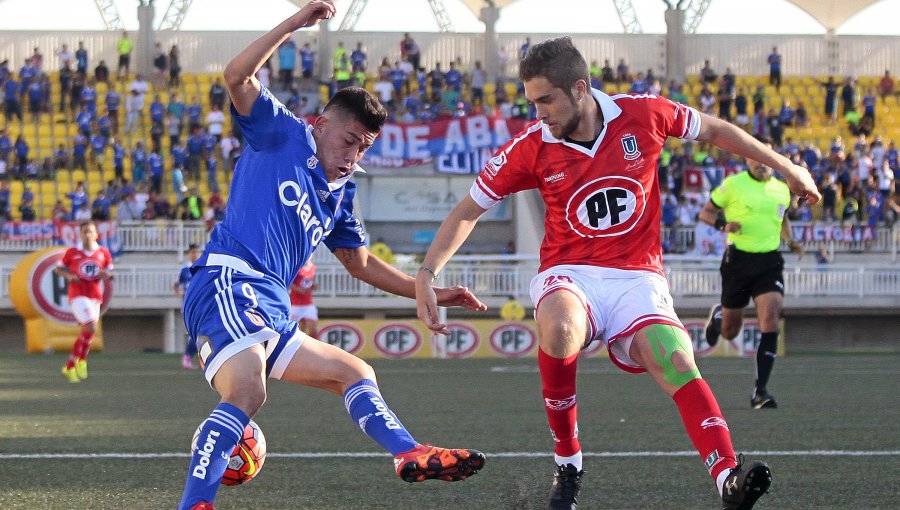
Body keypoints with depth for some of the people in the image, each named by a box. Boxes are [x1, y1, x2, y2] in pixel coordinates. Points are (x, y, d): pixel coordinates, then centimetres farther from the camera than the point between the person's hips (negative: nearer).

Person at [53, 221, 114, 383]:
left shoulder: (104, 253, 6)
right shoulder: (72, 252, -1)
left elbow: (109, 273, 15)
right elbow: (58, 268, 10)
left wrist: (107, 274, -9)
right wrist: (69, 276, -10)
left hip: (95, 296, 4)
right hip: (77, 295, -4)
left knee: (84, 332, 7)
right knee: (91, 327, -20)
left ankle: (69, 367, 19)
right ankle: (82, 360, -1)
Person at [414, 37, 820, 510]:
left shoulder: (642, 115, -5)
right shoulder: (531, 146, -5)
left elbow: (713, 130, 13)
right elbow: (469, 209, 5)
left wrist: (782, 165, 19)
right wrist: (427, 273, -5)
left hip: (637, 277, 1)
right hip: (570, 275, 0)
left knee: (677, 364, -27)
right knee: (559, 327, -36)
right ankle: (567, 462, -18)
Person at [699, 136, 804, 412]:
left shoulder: (782, 190, 8)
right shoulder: (733, 184, -4)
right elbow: (705, 212, 2)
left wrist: (791, 241, 8)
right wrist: (723, 224, -18)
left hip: (770, 262, 2)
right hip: (738, 260, -2)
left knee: (770, 322, -17)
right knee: (730, 332, 8)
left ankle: (760, 392, -15)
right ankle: (718, 316, 49)